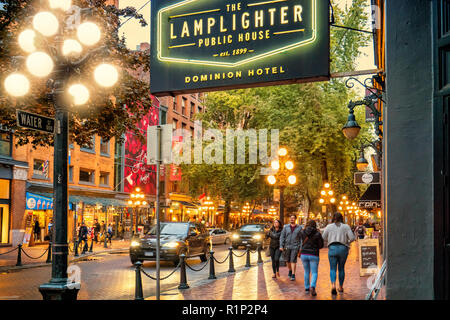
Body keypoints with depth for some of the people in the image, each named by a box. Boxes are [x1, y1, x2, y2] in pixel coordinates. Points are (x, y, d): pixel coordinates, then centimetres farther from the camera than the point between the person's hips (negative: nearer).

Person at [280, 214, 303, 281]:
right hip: (287, 246, 3)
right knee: (287, 261, 12)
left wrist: (301, 248, -3)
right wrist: (281, 246, -6)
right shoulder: (286, 227, 4)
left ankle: (293, 275, -9)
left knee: (293, 261, -11)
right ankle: (290, 271, 37)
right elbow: (282, 237, 3)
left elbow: (301, 238, 3)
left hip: (295, 246, -2)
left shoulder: (299, 228, 2)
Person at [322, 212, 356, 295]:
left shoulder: (329, 226, 2)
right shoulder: (346, 226, 1)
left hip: (332, 248, -1)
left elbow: (324, 237, 7)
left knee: (332, 269, 1)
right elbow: (352, 238, -5)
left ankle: (333, 285, -21)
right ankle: (341, 287, 23)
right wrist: (348, 241, 15)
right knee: (341, 268, 15)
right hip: (343, 248, 1)